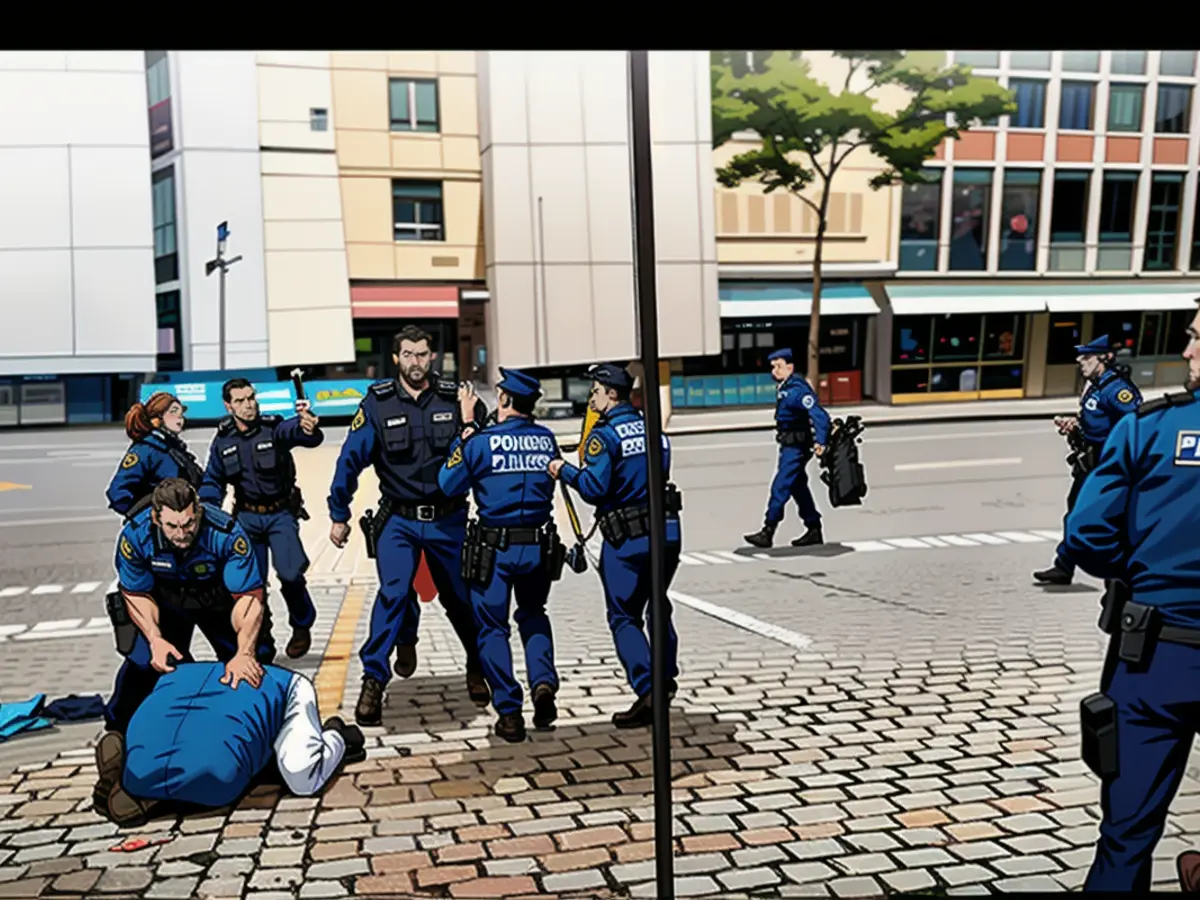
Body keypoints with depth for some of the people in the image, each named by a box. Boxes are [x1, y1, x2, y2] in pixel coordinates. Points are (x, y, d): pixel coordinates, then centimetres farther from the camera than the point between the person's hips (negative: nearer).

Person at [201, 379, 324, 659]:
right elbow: (213, 481, 11)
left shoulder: (275, 428, -13)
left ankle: (302, 625, 10)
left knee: (290, 573, -18)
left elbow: (296, 431, -35)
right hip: (247, 517, 4)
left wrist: (308, 427, -60)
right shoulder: (222, 441, 0)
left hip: (281, 514, -3)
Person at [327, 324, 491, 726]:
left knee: (460, 597, 12)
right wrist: (339, 515, -1)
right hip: (399, 520, -2)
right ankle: (373, 681, -10)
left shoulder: (454, 398, 0)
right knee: (394, 591, -21)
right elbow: (350, 459, -2)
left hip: (448, 519, 2)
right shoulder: (378, 403, -4)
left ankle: (478, 668, 36)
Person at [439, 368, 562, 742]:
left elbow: (450, 485, -2)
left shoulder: (482, 440, -10)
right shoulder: (547, 439, 1)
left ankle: (509, 713, 6)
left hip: (495, 547, -3)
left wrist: (464, 434, 5)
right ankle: (543, 681, 3)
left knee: (492, 627, 9)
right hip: (539, 546, 4)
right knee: (533, 614, 25)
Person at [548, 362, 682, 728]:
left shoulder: (605, 434, -10)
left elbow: (594, 487, -18)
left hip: (627, 537, -6)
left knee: (624, 617, 2)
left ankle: (647, 692, -8)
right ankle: (666, 677, 33)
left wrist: (565, 471, -2)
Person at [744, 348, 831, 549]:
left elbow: (820, 415, -24)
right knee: (798, 488, 14)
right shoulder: (783, 388, 10)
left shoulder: (797, 390, -19)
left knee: (780, 487, -9)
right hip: (788, 446, 10)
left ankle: (767, 533, -7)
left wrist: (820, 442, -30)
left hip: (796, 447, -10)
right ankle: (814, 531, 22)